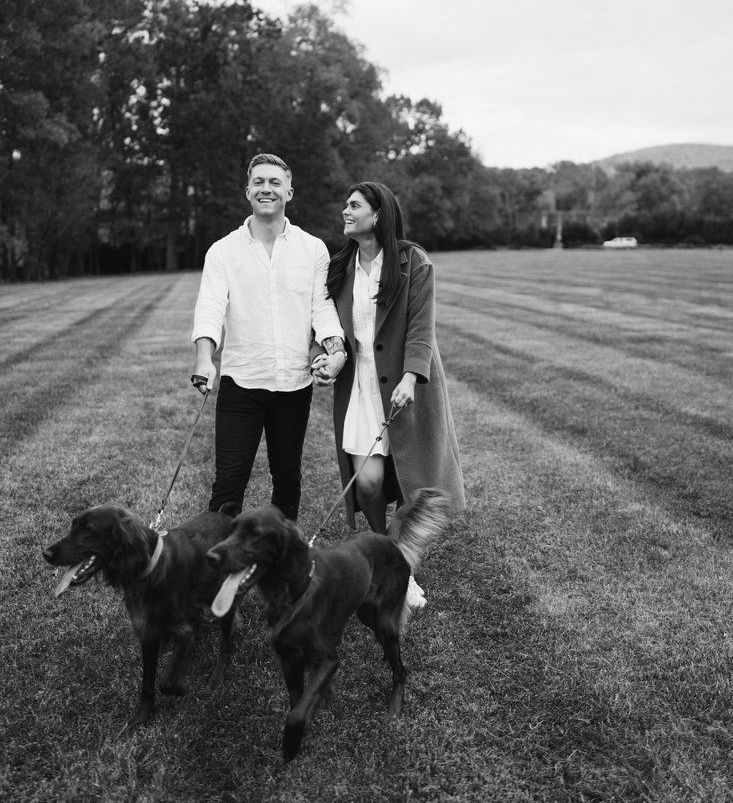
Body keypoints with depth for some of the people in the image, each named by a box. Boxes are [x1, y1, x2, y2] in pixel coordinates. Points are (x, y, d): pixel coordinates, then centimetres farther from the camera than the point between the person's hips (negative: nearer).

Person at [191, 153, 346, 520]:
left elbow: (322, 305, 1)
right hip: (240, 382, -1)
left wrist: (334, 348, -19)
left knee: (287, 478, 14)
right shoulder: (223, 251, 2)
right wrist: (204, 358, -28)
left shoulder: (313, 249, 6)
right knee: (228, 480, -2)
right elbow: (210, 306, -11)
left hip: (295, 382, 2)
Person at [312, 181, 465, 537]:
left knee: (408, 480, 4)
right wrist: (328, 357, -10)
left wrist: (409, 378, -24)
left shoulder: (414, 263, -5)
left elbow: (421, 328, -11)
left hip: (403, 389, -3)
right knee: (367, 480, -5)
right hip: (358, 386, 3)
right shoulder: (341, 268, 9)